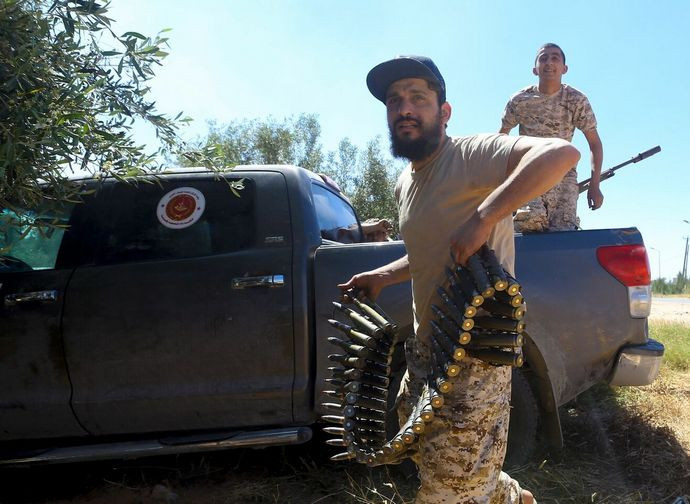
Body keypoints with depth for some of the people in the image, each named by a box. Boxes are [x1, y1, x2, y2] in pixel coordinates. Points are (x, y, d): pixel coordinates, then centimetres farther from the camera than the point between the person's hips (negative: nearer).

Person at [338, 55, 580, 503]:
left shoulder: (470, 155, -16)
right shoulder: (405, 184, 11)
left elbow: (562, 152, -33)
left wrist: (482, 217, -38)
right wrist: (384, 276, 14)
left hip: (475, 353, -9)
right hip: (427, 349, 9)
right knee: (420, 444, 26)